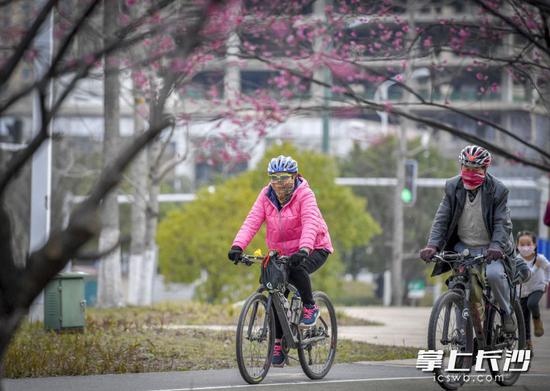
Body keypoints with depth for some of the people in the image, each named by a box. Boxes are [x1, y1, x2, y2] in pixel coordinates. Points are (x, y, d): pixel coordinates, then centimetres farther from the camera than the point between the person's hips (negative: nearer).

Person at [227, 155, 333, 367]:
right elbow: (252, 221, -17)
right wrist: (237, 246, -34)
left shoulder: (304, 195, -18)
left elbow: (310, 223, -33)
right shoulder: (266, 196, -6)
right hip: (283, 252, 5)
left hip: (314, 249, -5)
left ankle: (310, 307, -11)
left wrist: (303, 250, -51)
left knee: (297, 269, -36)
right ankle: (278, 343, 8)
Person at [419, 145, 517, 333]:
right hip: (463, 247, 3)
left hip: (489, 248, -3)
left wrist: (496, 247, -33)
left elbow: (502, 224, -13)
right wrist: (432, 245, -20)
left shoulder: (497, 190, -10)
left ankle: (507, 312, -5)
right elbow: (441, 219, -5)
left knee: (494, 274, -30)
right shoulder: (453, 187, -3)